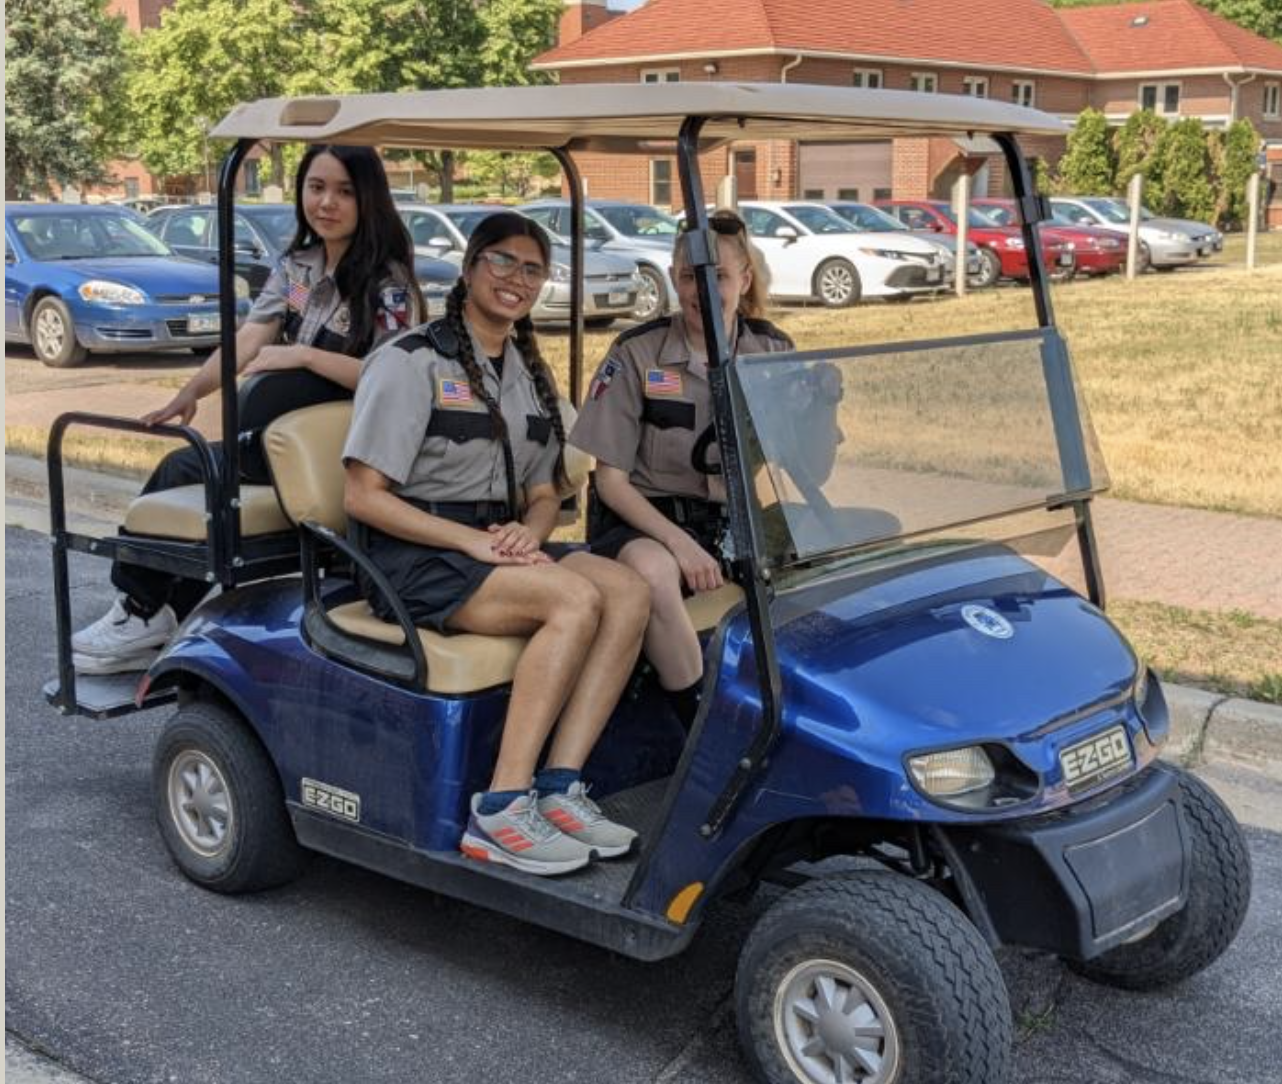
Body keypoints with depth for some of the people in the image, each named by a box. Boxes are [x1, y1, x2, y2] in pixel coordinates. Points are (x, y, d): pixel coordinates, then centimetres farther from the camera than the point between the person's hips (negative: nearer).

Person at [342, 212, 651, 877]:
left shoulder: (529, 373, 16)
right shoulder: (411, 361, -6)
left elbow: (543, 493, 18)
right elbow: (363, 496, -12)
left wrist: (527, 533, -7)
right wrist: (473, 541, -21)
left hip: (495, 545, 7)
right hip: (412, 557, -7)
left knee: (628, 591, -20)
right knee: (574, 598, -30)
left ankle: (559, 787, -22)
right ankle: (500, 809, -30)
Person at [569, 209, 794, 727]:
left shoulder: (773, 351, 5)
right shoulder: (636, 354, -4)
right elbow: (611, 479, -4)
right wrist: (679, 542, -20)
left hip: (737, 522, 3)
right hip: (648, 519, -3)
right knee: (652, 571, -37)